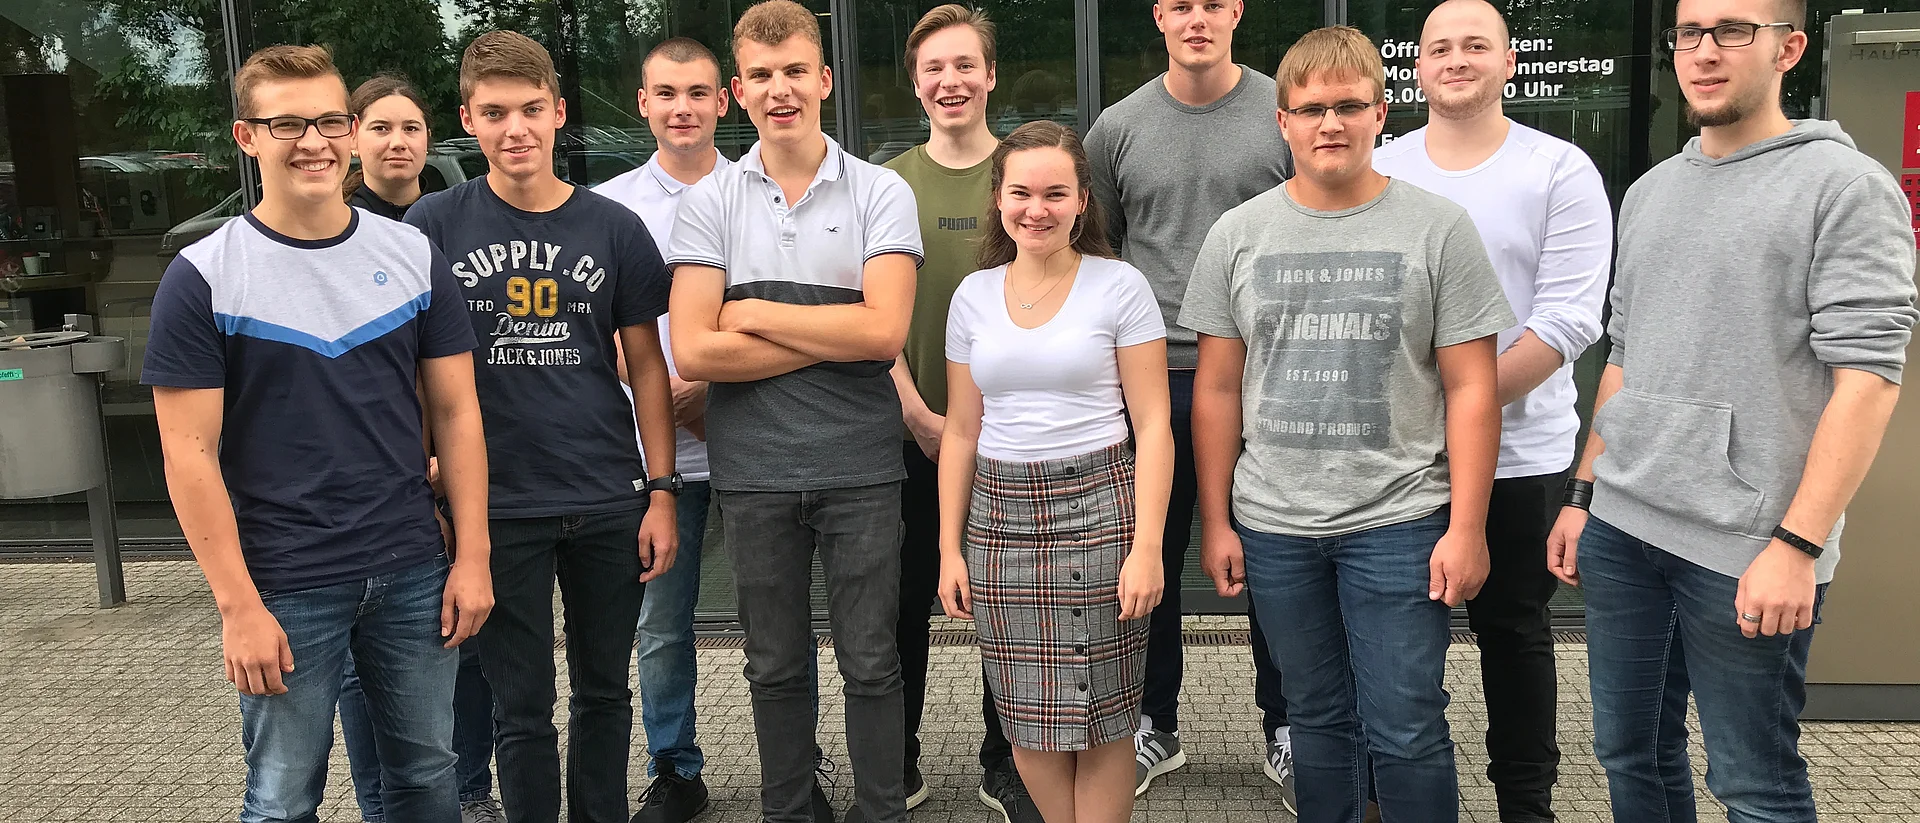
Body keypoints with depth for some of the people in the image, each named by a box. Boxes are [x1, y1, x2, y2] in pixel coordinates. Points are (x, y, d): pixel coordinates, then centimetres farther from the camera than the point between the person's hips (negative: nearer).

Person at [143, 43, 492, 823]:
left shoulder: (413, 256, 3)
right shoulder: (202, 277, -6)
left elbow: (455, 410, 5)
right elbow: (191, 453, -7)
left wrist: (472, 554, 1)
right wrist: (237, 604, -11)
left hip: (414, 576, 3)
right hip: (284, 589, -2)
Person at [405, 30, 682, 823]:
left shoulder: (613, 227, 2)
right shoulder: (435, 223, -1)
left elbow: (645, 362, 5)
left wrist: (661, 491, 0)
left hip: (608, 503, 2)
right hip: (496, 507, -1)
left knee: (605, 692, 15)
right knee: (523, 707, 9)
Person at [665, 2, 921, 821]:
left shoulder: (881, 193, -1)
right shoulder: (707, 203, 2)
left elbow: (884, 330, -14)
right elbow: (692, 352, -10)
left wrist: (757, 312, -10)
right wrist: (836, 336, -12)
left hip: (859, 469, -1)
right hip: (754, 472, 2)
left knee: (870, 662, 9)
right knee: (776, 667, 15)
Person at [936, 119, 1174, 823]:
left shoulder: (1119, 287, -1)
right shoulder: (974, 295, 10)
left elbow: (1153, 426, -4)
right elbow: (962, 432, 12)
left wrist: (1147, 545, -12)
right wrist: (950, 548, 7)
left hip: (1098, 506, -3)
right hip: (1000, 512, 3)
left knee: (1101, 717, 1)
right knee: (1029, 717, 7)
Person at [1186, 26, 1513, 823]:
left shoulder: (1438, 228, -1)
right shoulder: (1237, 235, 5)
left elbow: (1470, 388, -2)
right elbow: (1217, 388, 7)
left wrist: (1467, 525, -7)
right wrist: (1215, 520, 5)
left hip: (1399, 521, -2)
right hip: (1273, 524, 2)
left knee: (1406, 731, 1)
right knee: (1318, 719, 15)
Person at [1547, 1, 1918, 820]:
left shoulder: (1845, 185, -6)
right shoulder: (1649, 192, 14)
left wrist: (1797, 545, -18)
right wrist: (1582, 495, 15)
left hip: (1745, 552, -6)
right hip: (1620, 530, 6)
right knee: (1630, 754, 15)